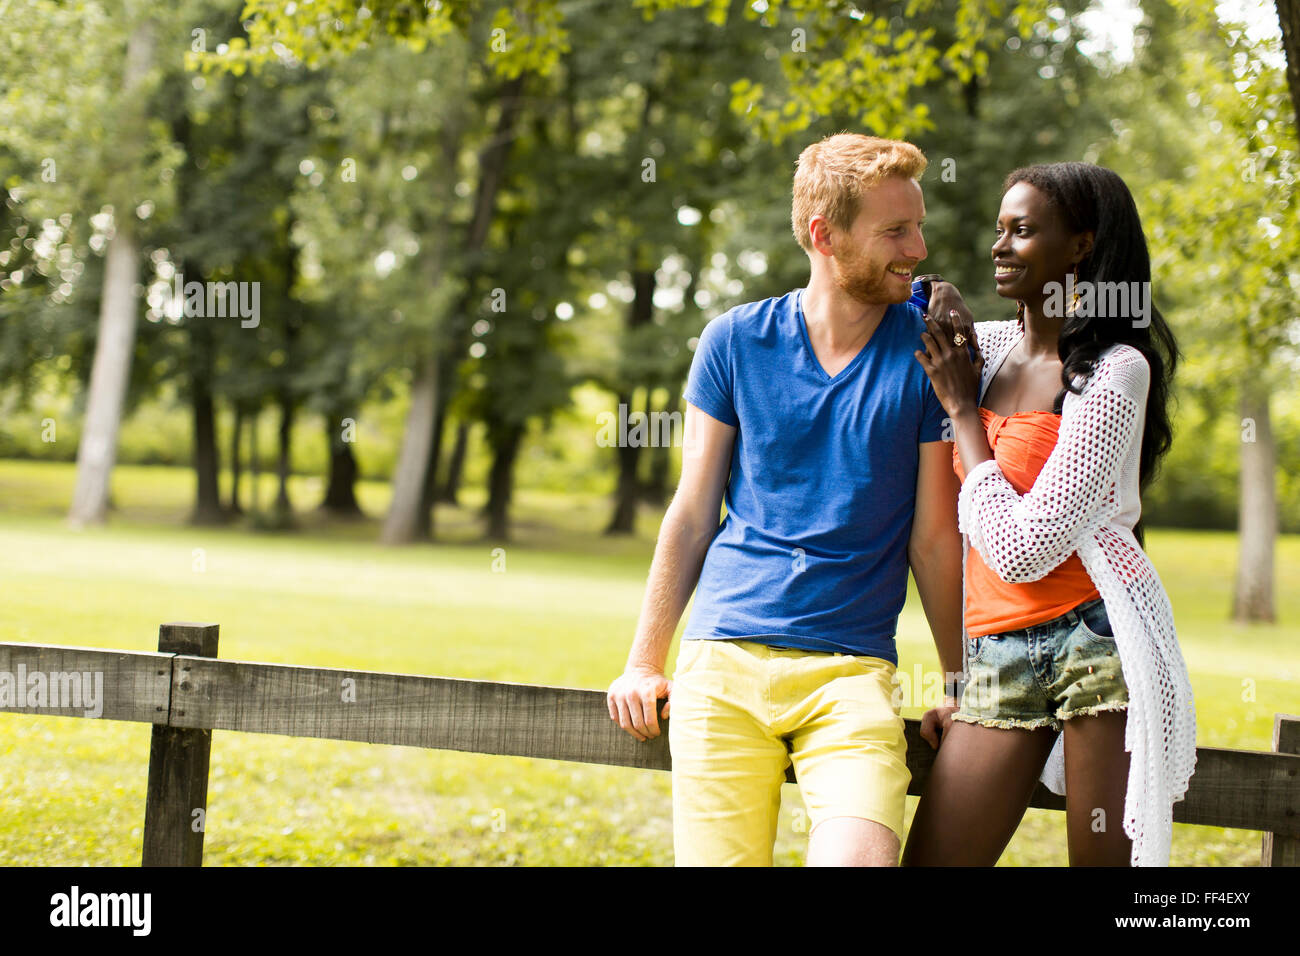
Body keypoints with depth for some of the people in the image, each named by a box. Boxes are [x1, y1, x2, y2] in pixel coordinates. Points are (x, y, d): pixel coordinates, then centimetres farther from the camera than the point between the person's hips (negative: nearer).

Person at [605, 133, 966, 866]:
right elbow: (693, 513, 12)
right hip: (724, 660, 1)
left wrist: (964, 689, 8)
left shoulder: (928, 350, 3)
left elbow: (935, 536, 6)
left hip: (852, 670, -1)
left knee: (860, 858, -24)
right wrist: (644, 665, 10)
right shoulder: (735, 341, 7)